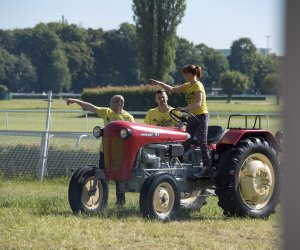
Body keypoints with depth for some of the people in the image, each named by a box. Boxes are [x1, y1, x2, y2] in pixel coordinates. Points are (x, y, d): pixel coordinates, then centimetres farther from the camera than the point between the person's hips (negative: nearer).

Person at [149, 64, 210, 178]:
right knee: (186, 143, 3)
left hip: (201, 116, -9)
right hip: (192, 117, 9)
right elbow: (172, 89, 17)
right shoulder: (188, 86, 13)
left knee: (202, 142, -9)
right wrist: (159, 83, 8)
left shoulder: (198, 86, -14)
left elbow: (198, 104, -25)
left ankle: (207, 169, -9)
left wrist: (184, 108, -35)